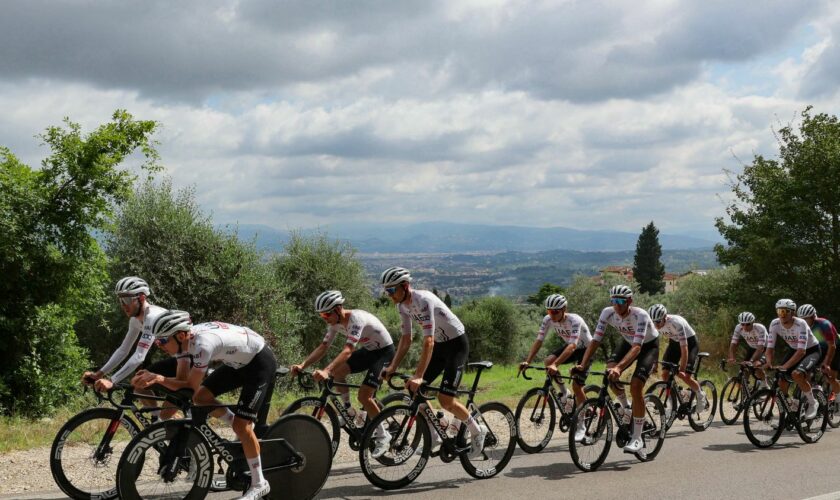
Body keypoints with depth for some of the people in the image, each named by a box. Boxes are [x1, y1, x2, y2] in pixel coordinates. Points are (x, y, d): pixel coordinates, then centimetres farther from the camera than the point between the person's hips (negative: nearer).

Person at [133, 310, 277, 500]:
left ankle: (259, 484, 1)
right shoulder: (184, 340, -9)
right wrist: (153, 378, -25)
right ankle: (244, 430, 18)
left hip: (261, 362, -9)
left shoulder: (202, 343, -34)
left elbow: (192, 386, -28)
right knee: (201, 397, -1)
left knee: (241, 424, -12)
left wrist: (158, 378, -34)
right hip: (239, 361, 9)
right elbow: (182, 381, -9)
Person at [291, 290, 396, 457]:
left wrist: (325, 371, -53)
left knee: (364, 395, -17)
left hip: (384, 351, -8)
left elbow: (347, 350, -42)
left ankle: (382, 436, -1)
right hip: (368, 350, 8)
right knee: (337, 371, -12)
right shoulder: (335, 322, -6)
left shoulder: (356, 318, -32)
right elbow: (323, 347, -8)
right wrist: (302, 365, -22)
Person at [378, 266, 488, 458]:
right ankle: (432, 436, 12)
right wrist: (392, 367, -6)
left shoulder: (423, 300, -29)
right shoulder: (402, 306, -2)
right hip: (440, 344, 8)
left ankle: (477, 430, 8)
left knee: (445, 399, -15)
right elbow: (406, 339, 4)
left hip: (456, 343, -8)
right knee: (414, 389, -1)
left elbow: (428, 342, -34)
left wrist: (418, 376, -39)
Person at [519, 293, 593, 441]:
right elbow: (538, 341, -21)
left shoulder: (574, 320, -35)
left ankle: (581, 426, 1)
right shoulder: (548, 320, -18)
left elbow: (572, 346, -45)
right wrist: (527, 361, -35)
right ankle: (563, 392, 0)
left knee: (576, 385, -14)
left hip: (585, 349, -5)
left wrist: (555, 364, -56)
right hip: (569, 346, 6)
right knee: (548, 361, -23)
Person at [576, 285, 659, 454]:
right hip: (628, 342, 5)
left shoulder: (640, 315, -36)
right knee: (609, 372, -23)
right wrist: (583, 365, -37)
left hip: (649, 345, -5)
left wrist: (619, 367, -59)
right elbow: (595, 340, -24)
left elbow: (637, 347, -45)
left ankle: (637, 438, -13)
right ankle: (624, 407, 6)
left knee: (635, 386, -22)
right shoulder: (608, 313, -23)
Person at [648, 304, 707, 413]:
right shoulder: (654, 324, -20)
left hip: (690, 342, -6)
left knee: (686, 376, -16)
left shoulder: (676, 323, -37)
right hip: (674, 342, 6)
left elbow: (684, 348, -36)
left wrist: (682, 370, -37)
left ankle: (701, 395, 13)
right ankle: (671, 404, 7)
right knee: (665, 373, -9)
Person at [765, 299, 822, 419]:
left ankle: (812, 403, -9)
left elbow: (802, 351, -38)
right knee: (781, 380, -12)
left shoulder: (800, 324, -31)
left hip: (812, 350, -6)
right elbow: (770, 347, -14)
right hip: (794, 351, 6)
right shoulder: (775, 324, -16)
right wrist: (769, 363, -34)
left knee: (797, 374, -32)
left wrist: (785, 366, -47)